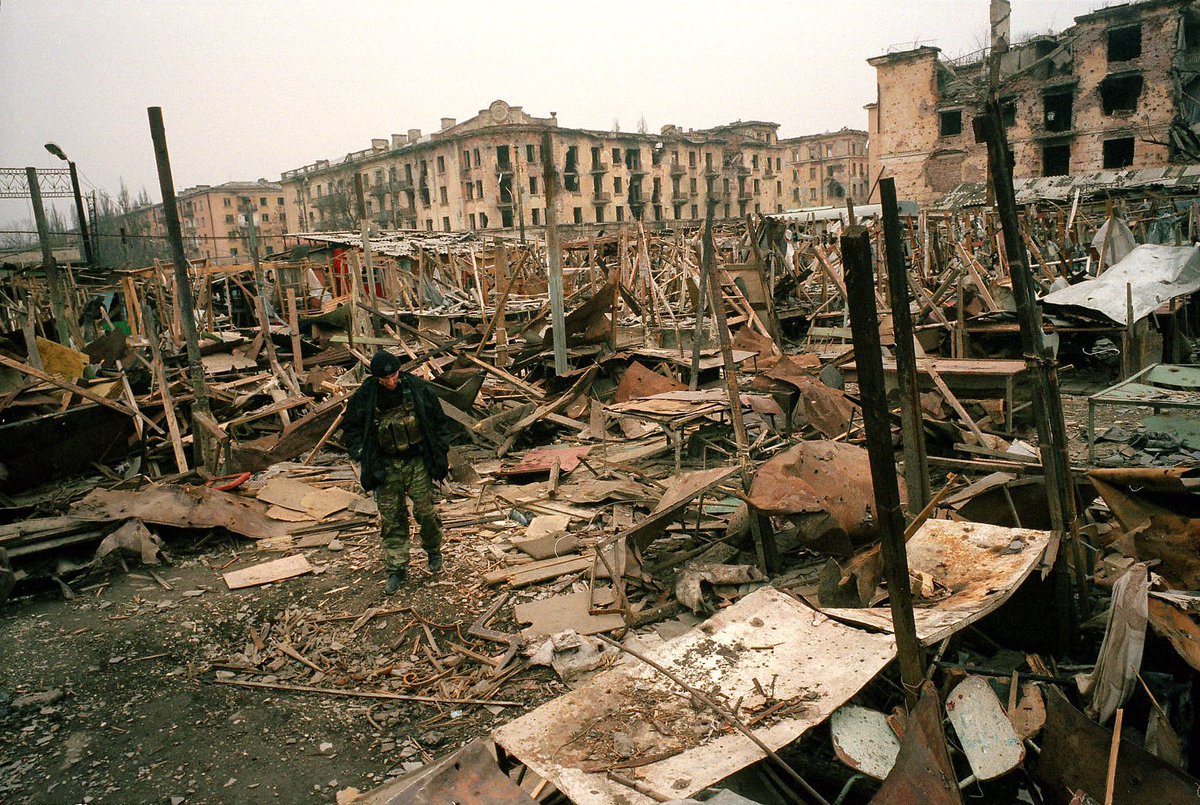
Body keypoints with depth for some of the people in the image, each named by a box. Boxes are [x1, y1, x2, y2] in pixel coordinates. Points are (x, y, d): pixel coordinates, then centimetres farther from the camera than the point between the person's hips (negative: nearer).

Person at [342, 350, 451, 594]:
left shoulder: (418, 390, -7)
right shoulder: (364, 397, -6)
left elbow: (438, 421, 4)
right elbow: (351, 427, 9)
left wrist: (442, 453, 2)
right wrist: (360, 453, -5)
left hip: (417, 462, -1)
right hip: (386, 467, 1)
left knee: (425, 512, 1)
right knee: (391, 520, 5)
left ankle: (433, 550, 30)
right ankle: (397, 569, 17)